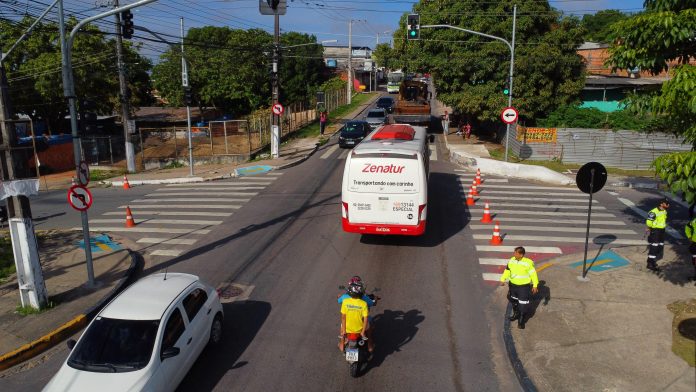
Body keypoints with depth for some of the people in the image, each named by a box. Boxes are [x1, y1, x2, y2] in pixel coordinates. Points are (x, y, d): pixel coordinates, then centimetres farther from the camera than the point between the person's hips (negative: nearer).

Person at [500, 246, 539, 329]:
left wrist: (535, 285, -10)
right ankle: (516, 314, 47)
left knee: (523, 304, -3)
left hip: (524, 286, -5)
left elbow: (533, 274, -12)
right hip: (513, 285, 5)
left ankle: (521, 321, 14)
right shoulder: (511, 260, -7)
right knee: (513, 300, 22)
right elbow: (507, 270, 5)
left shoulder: (528, 263, -21)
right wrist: (503, 280, -4)